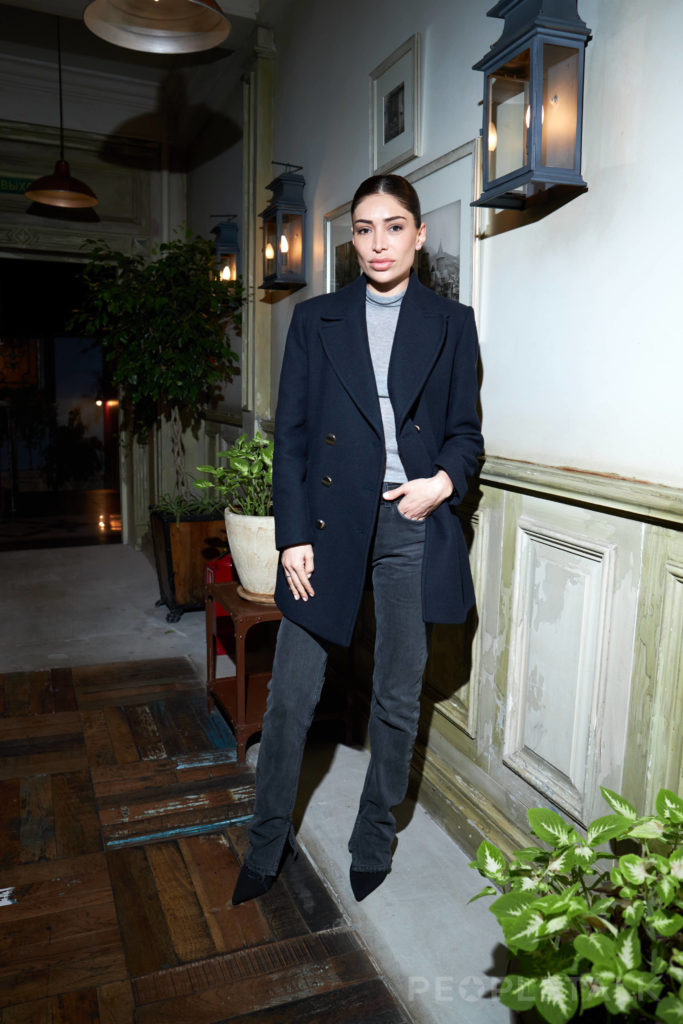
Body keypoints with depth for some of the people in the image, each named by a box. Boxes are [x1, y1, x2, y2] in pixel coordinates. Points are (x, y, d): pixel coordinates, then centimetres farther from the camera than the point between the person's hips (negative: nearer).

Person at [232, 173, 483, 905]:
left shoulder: (451, 323, 8)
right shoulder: (315, 321, 7)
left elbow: (465, 429, 10)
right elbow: (290, 435, 3)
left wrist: (446, 479, -12)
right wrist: (293, 535, -5)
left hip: (412, 527, 1)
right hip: (329, 524, 0)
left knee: (398, 699, 11)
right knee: (290, 697, 6)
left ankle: (374, 840, 34)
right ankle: (267, 843, 29)